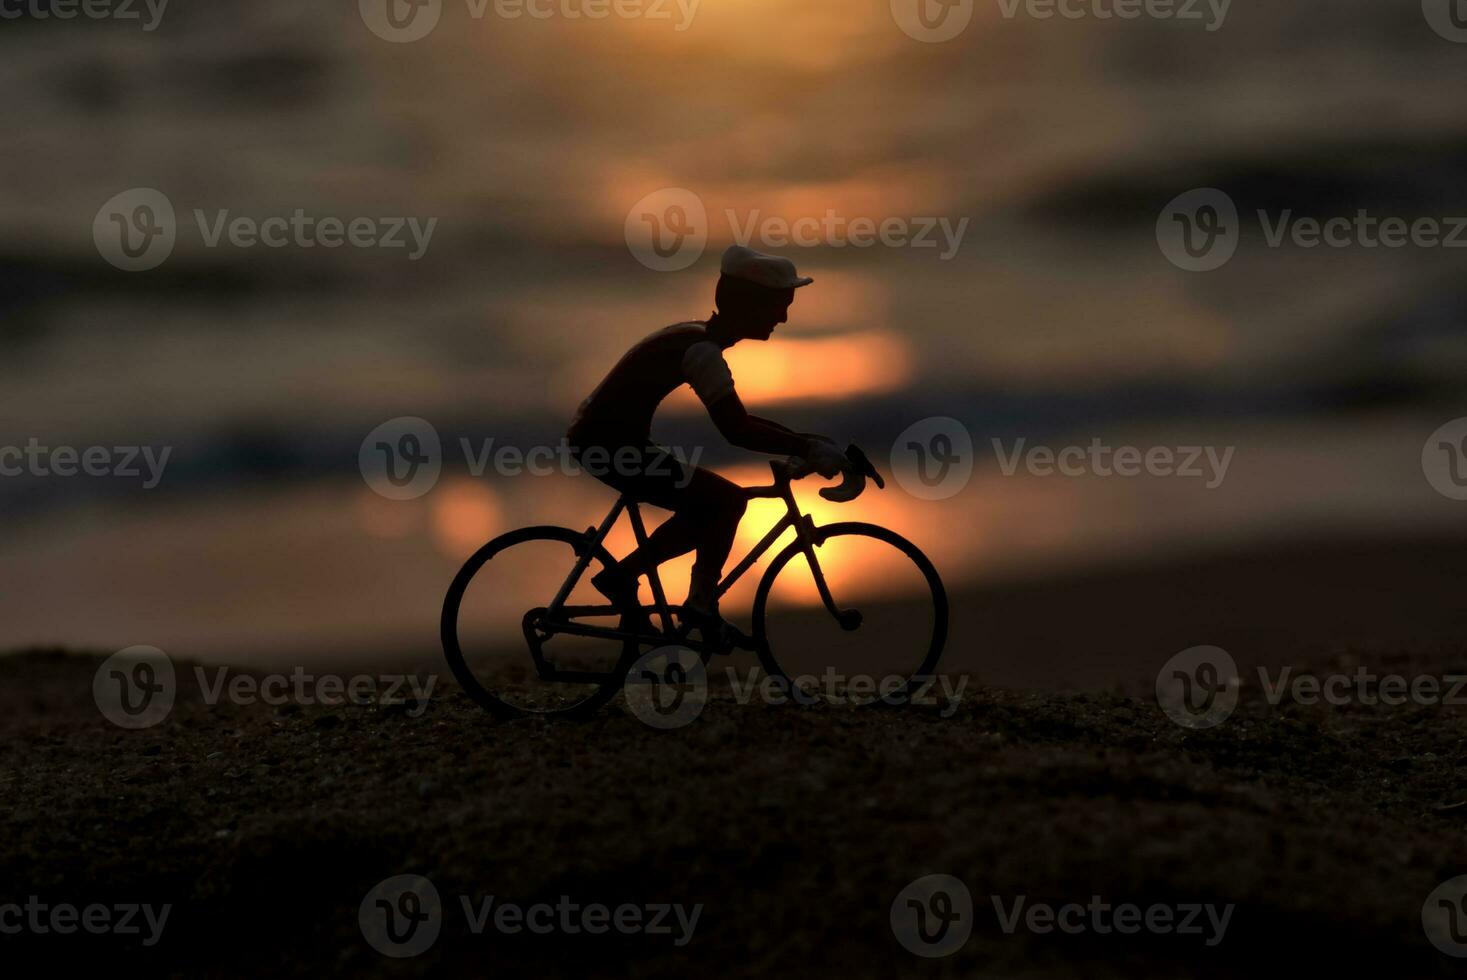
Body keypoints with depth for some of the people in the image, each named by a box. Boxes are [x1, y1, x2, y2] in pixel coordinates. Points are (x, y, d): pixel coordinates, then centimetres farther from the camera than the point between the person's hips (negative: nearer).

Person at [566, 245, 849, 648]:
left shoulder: (701, 338, 11)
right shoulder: (701, 349, -20)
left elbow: (737, 419, 18)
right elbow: (736, 431, -27)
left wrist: (804, 440, 10)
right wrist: (807, 447, -23)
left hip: (603, 436, 10)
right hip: (607, 443, -10)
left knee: (707, 514, 16)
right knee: (726, 500, -11)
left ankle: (621, 576, 20)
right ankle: (701, 607, -1)